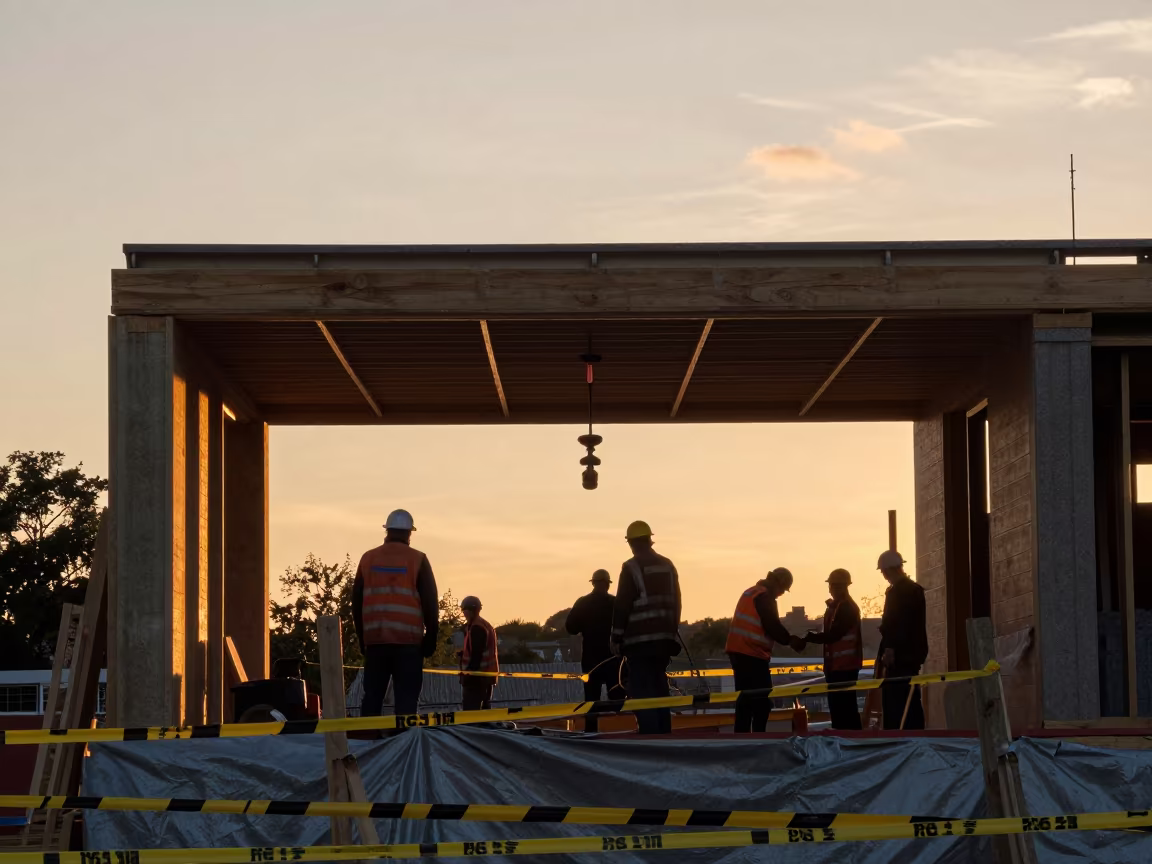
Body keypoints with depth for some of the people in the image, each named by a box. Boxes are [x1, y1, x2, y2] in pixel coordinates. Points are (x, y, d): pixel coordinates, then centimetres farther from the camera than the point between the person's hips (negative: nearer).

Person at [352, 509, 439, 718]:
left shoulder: (368, 559, 9)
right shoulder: (418, 560, -1)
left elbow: (356, 602, 12)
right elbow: (430, 602, -3)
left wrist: (362, 638, 18)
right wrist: (430, 638, 5)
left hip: (375, 639, 3)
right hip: (408, 640, -3)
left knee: (372, 697, 9)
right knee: (406, 699, -2)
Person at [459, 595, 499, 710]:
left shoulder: (476, 628, -14)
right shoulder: (486, 625, 20)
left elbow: (476, 654, -21)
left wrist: (469, 672, -22)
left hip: (478, 676, -11)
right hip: (488, 675, 11)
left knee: (470, 712, -14)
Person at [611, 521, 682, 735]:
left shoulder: (631, 568, -9)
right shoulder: (668, 566, 12)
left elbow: (622, 605, -11)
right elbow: (676, 603, 15)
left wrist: (616, 638, -5)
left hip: (639, 640, -7)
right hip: (663, 639, 7)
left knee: (641, 694, -6)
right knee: (660, 691, 14)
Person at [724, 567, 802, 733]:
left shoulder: (751, 592, 19)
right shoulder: (764, 596, -12)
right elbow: (772, 626, -16)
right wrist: (790, 640, -3)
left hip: (740, 651, 10)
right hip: (753, 654, -10)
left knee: (746, 699, 11)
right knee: (762, 702, -6)